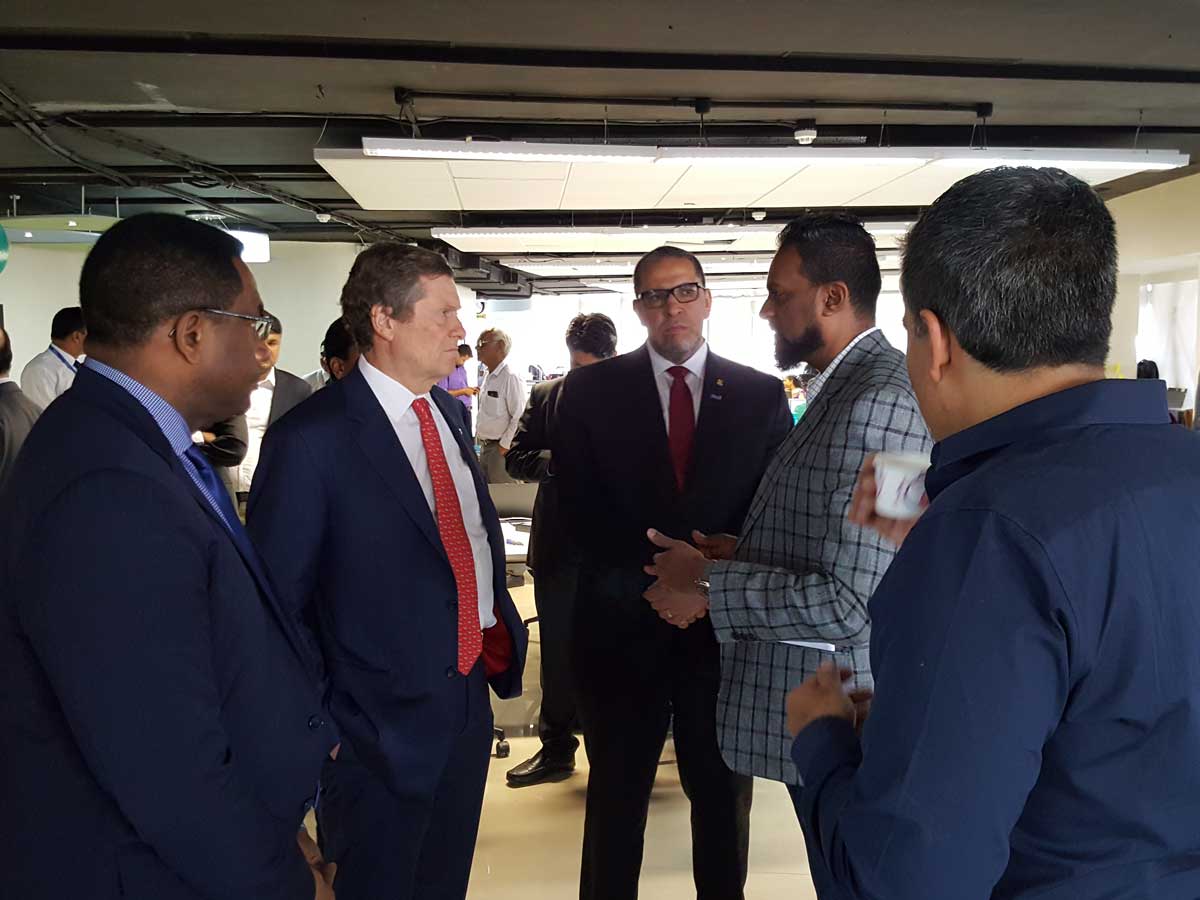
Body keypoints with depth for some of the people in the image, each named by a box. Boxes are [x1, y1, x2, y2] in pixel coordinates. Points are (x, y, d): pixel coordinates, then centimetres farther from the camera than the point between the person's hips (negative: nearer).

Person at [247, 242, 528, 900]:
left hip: (471, 694, 7)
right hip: (382, 722, -7)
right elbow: (278, 598, -13)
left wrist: (501, 630, 11)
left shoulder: (449, 411, 6)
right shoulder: (311, 438, -17)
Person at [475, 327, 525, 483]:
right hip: (484, 446, 9)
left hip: (501, 448, -9)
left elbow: (519, 417, -20)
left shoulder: (511, 378, -17)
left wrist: (505, 446, -17)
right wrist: (479, 432, 15)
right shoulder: (488, 378, 12)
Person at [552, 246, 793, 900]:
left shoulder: (761, 395, 3)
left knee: (724, 792, 16)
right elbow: (581, 508, -6)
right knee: (616, 791, 15)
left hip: (725, 621, 1)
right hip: (623, 623, -1)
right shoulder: (590, 391, 0)